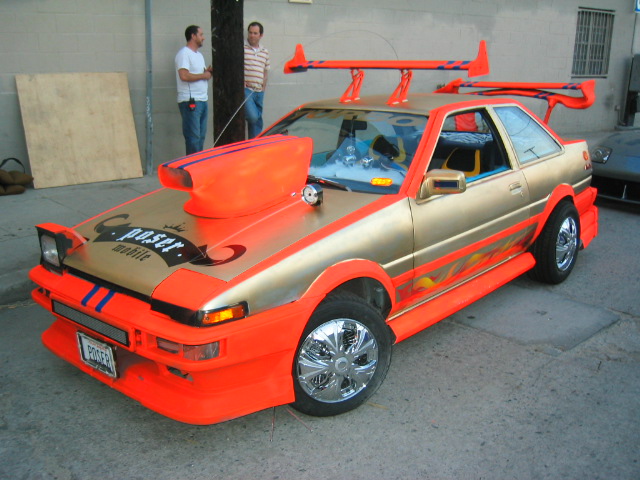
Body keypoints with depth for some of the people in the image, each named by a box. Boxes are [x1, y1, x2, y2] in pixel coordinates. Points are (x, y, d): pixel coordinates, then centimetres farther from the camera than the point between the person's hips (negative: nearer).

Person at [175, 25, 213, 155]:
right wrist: (203, 75, -12)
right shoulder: (184, 53, -9)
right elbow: (184, 76, -22)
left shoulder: (199, 55, 22)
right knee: (193, 137, -10)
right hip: (190, 101, -9)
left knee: (201, 136, 11)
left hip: (203, 100, 10)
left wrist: (208, 71, 7)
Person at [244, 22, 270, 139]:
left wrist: (263, 89, 14)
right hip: (245, 90, -6)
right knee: (253, 117, -24)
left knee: (257, 121, 8)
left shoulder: (265, 52, 15)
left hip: (259, 91, 6)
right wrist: (241, 82, -11)